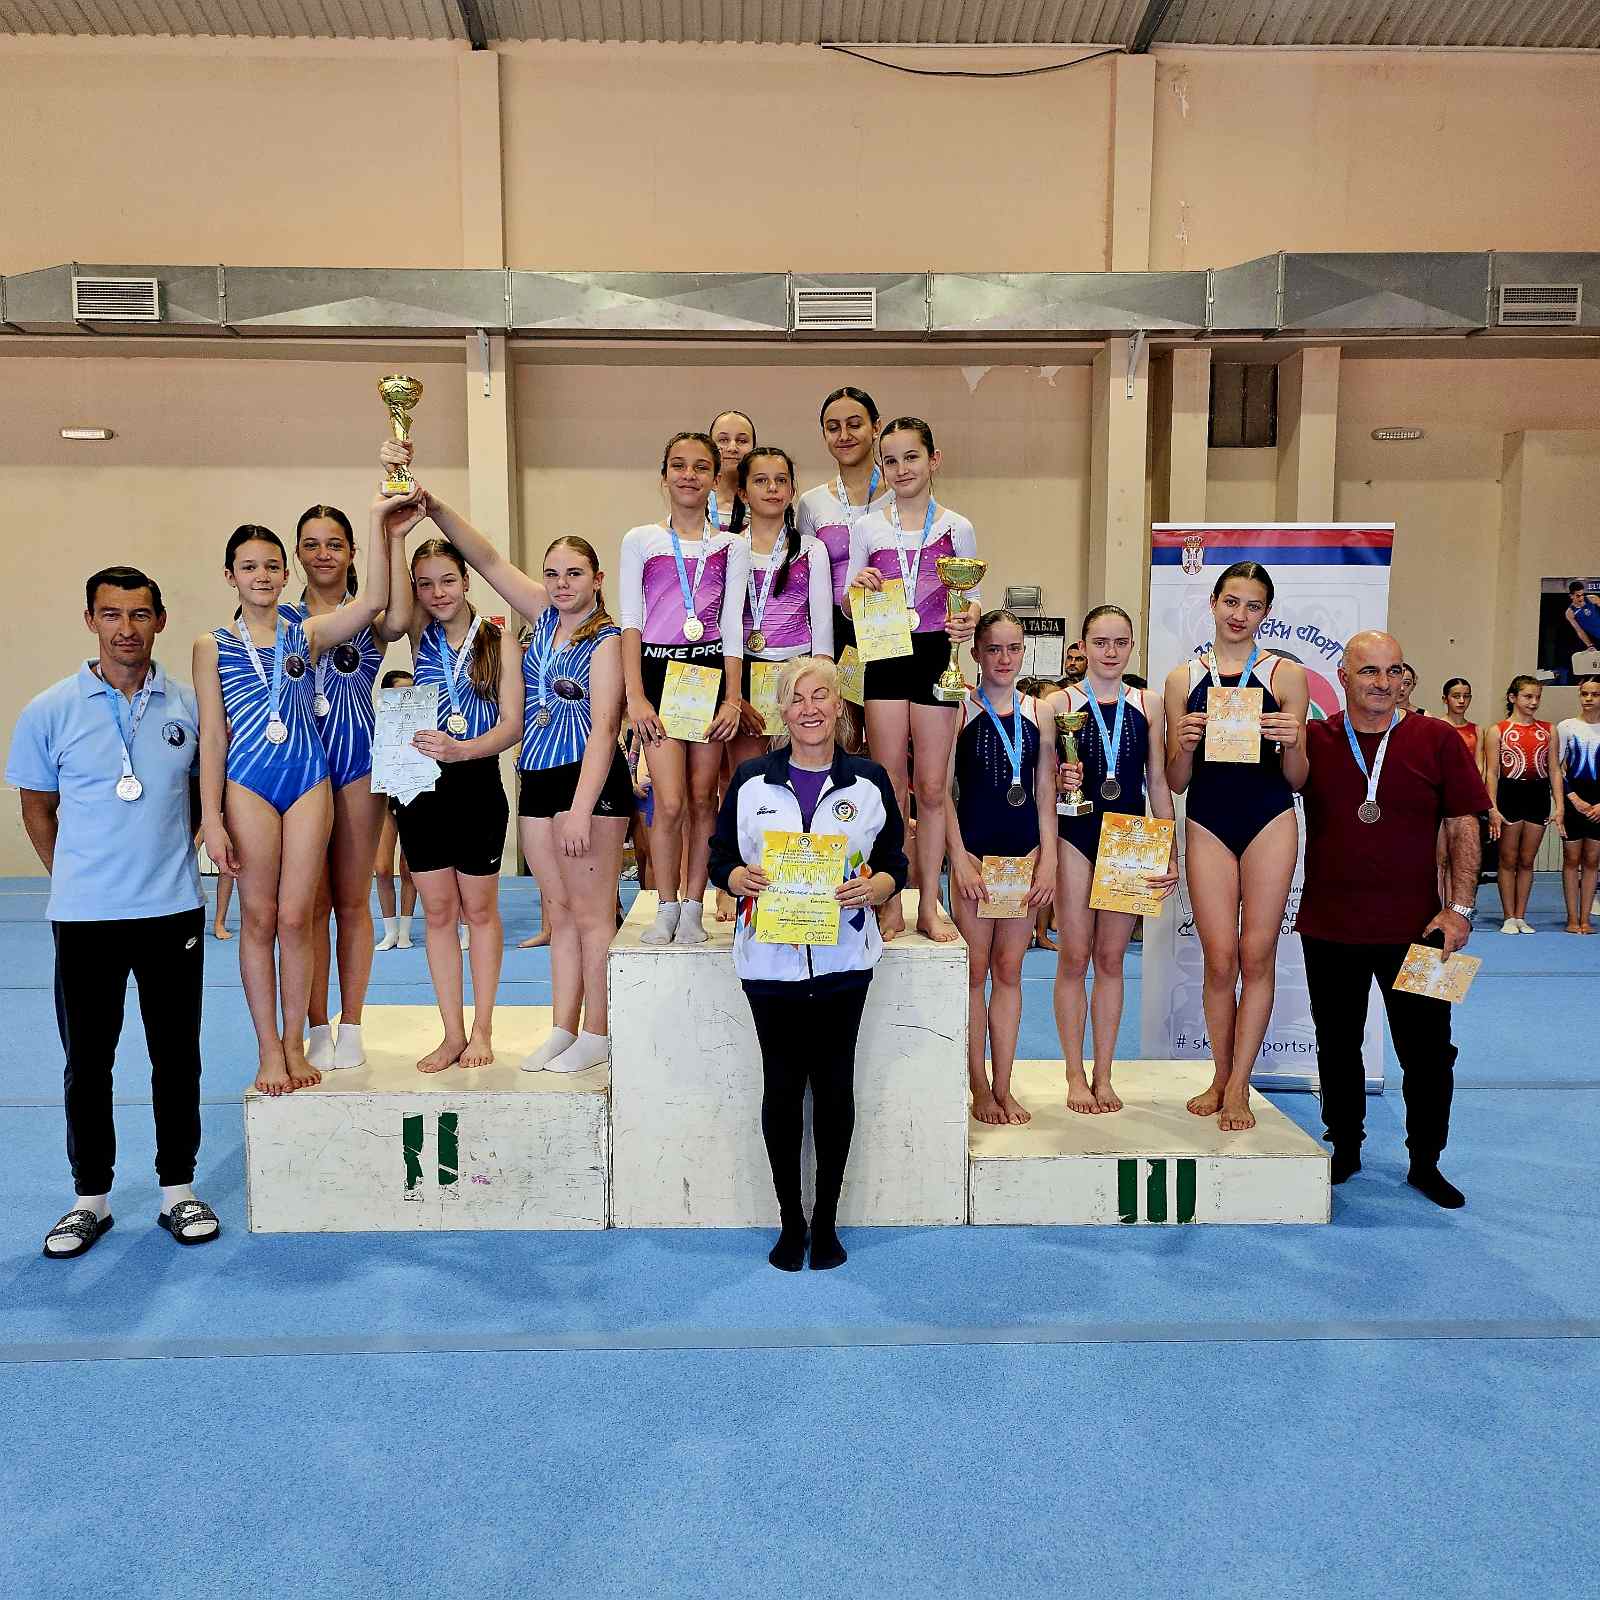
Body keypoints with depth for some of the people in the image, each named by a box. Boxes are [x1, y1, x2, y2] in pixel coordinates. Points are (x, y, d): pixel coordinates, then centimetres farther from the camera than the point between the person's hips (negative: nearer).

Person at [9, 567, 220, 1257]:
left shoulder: (189, 706, 1)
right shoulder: (49, 712, -2)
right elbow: (37, 810, 7)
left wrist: (168, 855, 9)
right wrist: (75, 878, 7)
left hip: (173, 911, 1)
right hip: (84, 916, -1)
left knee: (176, 1055, 8)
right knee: (86, 1061, 9)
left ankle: (177, 1189, 23)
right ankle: (90, 1198, 24)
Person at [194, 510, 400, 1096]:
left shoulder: (307, 633, 6)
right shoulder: (212, 646, 4)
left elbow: (372, 603, -11)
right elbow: (212, 736, 1)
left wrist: (379, 527, -21)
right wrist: (212, 819, -4)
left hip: (309, 782, 1)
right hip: (248, 784, -1)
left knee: (296, 918, 4)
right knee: (259, 919, 4)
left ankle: (294, 1043, 18)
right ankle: (269, 1050, 16)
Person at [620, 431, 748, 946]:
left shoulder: (731, 546, 8)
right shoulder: (640, 541, 6)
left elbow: (732, 626, 3)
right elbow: (630, 622, 2)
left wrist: (732, 696, -5)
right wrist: (635, 696, -7)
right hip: (658, 671, -1)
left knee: (702, 796, 3)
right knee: (671, 802, -9)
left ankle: (693, 908, 15)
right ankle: (666, 908, 7)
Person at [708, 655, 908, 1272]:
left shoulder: (869, 781, 4)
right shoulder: (750, 779, 4)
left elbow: (895, 865, 7)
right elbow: (719, 858, 7)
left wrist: (873, 887, -15)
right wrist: (742, 879, -15)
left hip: (843, 961, 0)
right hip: (770, 961, 0)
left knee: (834, 1087, 6)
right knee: (781, 1087, 4)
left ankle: (827, 1220, 22)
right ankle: (790, 1220, 20)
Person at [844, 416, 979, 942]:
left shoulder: (956, 528, 5)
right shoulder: (868, 527, 6)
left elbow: (972, 597, 7)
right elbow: (848, 607, 7)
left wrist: (968, 619, -15)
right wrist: (855, 587, -15)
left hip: (936, 656, 0)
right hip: (885, 657, 0)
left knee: (932, 787, 4)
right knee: (890, 786, 2)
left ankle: (929, 905, 14)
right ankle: (890, 905, 13)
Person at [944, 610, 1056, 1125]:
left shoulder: (1037, 712, 7)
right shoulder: (959, 710, -2)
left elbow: (1045, 792, 8)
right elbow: (942, 789, -5)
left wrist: (1048, 861, 1)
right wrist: (960, 859, -12)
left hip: (1026, 854, 3)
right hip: (974, 850, -3)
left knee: (1009, 970, 9)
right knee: (975, 971, 3)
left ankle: (1003, 1086, 18)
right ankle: (979, 1087, 15)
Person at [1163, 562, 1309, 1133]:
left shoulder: (1286, 675, 3)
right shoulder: (1184, 678, 7)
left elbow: (1298, 780, 3)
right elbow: (1176, 782, 7)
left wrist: (1291, 744, -17)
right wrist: (1185, 746, -13)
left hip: (1270, 820, -1)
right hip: (1207, 822, 1)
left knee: (1257, 953, 0)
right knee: (1219, 957, 1)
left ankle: (1238, 1086, 11)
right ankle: (1221, 1075, 19)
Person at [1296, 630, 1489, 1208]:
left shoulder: (1437, 740, 0)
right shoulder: (1312, 740, 1)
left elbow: (1464, 825, 1)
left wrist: (1459, 907, -6)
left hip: (1415, 929, -1)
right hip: (1329, 928, 1)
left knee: (1428, 1051, 6)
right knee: (1337, 1047, 13)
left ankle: (1425, 1161, 25)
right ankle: (1345, 1149, 31)